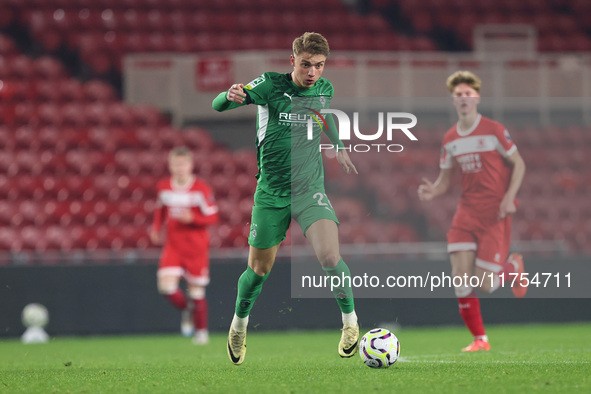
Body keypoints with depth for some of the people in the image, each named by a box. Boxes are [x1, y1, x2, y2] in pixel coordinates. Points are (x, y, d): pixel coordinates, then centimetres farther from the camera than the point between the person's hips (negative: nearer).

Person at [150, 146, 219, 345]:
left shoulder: (201, 189, -11)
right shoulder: (164, 187, 2)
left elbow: (213, 217, -8)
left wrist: (192, 219, -23)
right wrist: (156, 228, 7)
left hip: (196, 248, -3)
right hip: (173, 246, 3)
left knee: (196, 290, 4)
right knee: (166, 286, -15)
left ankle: (201, 330, 25)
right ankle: (186, 309, 16)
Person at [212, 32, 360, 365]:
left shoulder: (325, 88, 0)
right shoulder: (271, 85, -11)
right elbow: (218, 105, -18)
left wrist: (340, 148, 33)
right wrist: (230, 96, -40)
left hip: (310, 188, 1)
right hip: (271, 192, -1)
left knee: (330, 256, -21)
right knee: (260, 268, 8)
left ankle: (350, 322, -4)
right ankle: (239, 325, 35)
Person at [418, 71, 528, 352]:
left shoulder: (493, 131, -7)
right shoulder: (450, 139, 7)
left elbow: (518, 164, -2)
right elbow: (445, 178, 14)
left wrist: (509, 197, -15)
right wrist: (432, 191, -9)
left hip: (495, 213, -5)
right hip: (466, 211, 5)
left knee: (484, 284, -9)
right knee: (460, 274, -9)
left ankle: (513, 268, 26)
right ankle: (480, 339, 4)